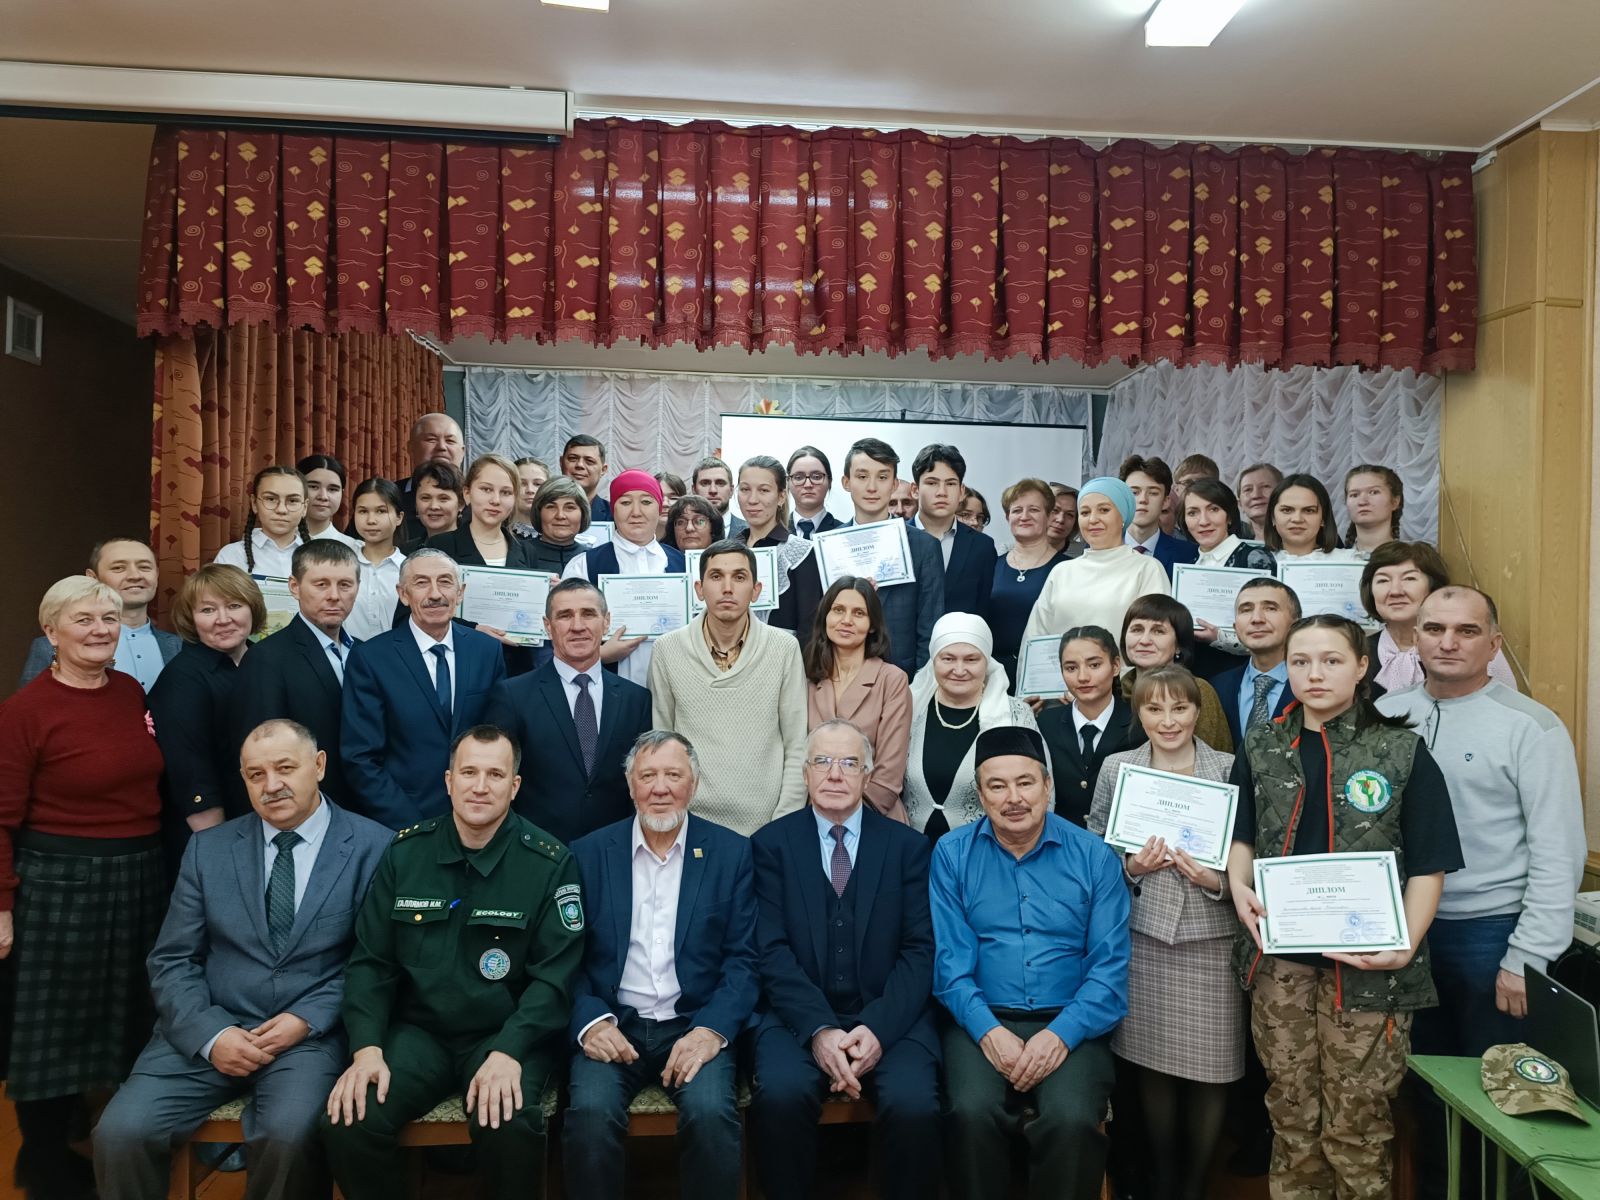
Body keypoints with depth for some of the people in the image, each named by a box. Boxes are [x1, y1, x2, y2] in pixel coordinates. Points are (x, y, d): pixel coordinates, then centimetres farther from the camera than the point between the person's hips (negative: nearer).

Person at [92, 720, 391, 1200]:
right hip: (208, 1031, 3)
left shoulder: (373, 847, -2)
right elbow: (172, 961, 6)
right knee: (120, 1133, -18)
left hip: (311, 1033, -3)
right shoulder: (207, 849, 9)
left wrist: (308, 1019, -14)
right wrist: (209, 1034, -9)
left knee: (288, 1134, -29)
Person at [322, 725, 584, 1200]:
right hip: (417, 1030, 3)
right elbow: (371, 961, 3)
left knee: (510, 1126, -31)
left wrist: (508, 1052, -24)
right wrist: (366, 1047, -12)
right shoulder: (403, 852, 2)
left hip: (507, 1036, -3)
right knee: (348, 1122, -22)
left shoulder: (550, 862, -7)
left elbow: (555, 976, -10)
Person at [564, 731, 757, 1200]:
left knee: (711, 1114, -28)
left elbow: (744, 958, 0)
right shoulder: (588, 853, 5)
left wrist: (711, 1029, -16)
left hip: (696, 1025, 0)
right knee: (590, 1114, -27)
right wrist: (590, 1021, -14)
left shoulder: (733, 853, 3)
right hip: (613, 1025, 1)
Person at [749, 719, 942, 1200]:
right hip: (800, 1015, 0)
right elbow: (773, 950, -3)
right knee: (780, 1094, -28)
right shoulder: (771, 844, 5)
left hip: (890, 1018, 1)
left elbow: (919, 949, 0)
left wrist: (879, 1028, -15)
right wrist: (818, 1029, -17)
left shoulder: (907, 846, 7)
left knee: (913, 1104, -26)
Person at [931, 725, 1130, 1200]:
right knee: (972, 1112, -27)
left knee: (1070, 1119, -27)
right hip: (983, 1021, 0)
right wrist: (988, 1030, -17)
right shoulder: (953, 854, 2)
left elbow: (1110, 965, -2)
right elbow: (951, 959, -2)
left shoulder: (1094, 856, 1)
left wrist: (1061, 1033, -16)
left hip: (1070, 1025, 0)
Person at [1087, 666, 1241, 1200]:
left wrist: (1217, 880, -15)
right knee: (1151, 1066, 8)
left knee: (1210, 1070, 4)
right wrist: (1130, 866, -11)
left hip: (1211, 938, 0)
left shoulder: (1229, 769, 1)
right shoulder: (1116, 768, 4)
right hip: (1143, 937, 1)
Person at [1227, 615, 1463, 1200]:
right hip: (1279, 954, 3)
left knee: (1357, 1124, 5)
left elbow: (1428, 865, -3)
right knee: (1290, 1111, 13)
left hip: (1366, 962, -3)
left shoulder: (1402, 751, -3)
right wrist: (1239, 886, -5)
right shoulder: (1261, 747, 7)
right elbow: (1242, 834, 15)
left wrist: (1405, 946, -16)